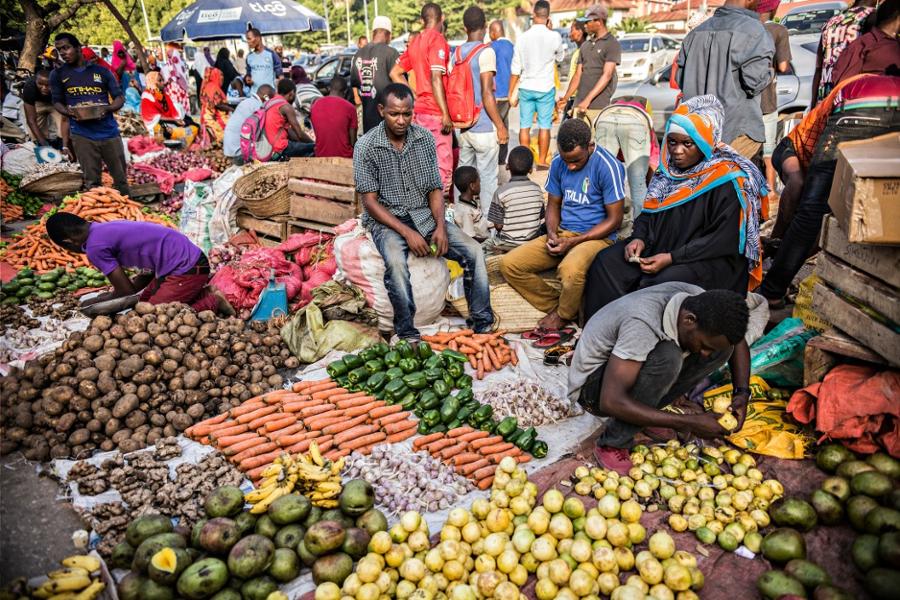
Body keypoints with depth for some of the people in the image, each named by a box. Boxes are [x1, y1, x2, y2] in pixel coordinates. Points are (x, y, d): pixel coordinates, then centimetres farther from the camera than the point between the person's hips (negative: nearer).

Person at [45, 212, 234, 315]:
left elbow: (126, 290, -5)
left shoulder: (95, 247, -11)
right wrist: (114, 295, 21)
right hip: (188, 260, 10)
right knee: (145, 301, 20)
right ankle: (201, 293, 12)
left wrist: (101, 300, 14)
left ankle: (211, 302, -4)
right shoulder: (107, 229, 17)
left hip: (186, 270, -10)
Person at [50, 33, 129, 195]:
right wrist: (68, 112, -11)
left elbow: (120, 97, 7)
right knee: (91, 181, 1)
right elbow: (57, 102, 12)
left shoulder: (101, 71, 7)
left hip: (109, 132, 0)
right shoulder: (58, 74, 9)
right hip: (82, 135, 0)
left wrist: (108, 108, -14)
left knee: (120, 176, 6)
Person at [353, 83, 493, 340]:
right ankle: (406, 333, -19)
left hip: (424, 214, 4)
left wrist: (440, 226, -11)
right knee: (396, 262, -36)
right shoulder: (366, 146, -8)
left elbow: (435, 189, 6)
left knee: (474, 252, -15)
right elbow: (370, 201, -10)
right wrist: (407, 233, -20)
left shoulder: (425, 138, 3)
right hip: (386, 219, -4)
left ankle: (482, 323, -4)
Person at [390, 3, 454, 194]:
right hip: (436, 112, -8)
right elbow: (436, 79, -19)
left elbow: (394, 73, 18)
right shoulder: (437, 40, -10)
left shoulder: (415, 42, 14)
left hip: (420, 110, 8)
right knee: (442, 167, -5)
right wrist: (445, 114, -20)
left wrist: (415, 95, 15)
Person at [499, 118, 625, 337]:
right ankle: (557, 307, -5)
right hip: (562, 234, 6)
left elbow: (614, 220, -11)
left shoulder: (608, 166, -13)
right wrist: (552, 233, -5)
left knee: (570, 270, -39)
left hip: (597, 237, -6)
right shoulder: (558, 163, 5)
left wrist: (573, 242, -17)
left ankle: (561, 315, -6)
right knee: (508, 264, -11)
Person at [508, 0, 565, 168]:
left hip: (526, 88, 1)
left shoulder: (522, 38, -3)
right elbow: (560, 57, 13)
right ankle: (542, 161, 10)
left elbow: (515, 69, -1)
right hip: (546, 88, -1)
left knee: (524, 126, 7)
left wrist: (511, 93, 7)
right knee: (544, 126, 6)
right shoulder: (554, 37, -7)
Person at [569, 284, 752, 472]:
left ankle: (645, 411, 0)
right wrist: (690, 423, -34)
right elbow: (611, 402, -39)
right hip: (592, 384, -7)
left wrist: (742, 392, -11)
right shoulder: (642, 325, -36)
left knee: (722, 348, -10)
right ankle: (613, 445, -17)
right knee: (667, 358, -36)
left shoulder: (701, 301, -15)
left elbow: (738, 341, 5)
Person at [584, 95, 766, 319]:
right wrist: (639, 238, -9)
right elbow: (649, 213, 13)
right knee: (606, 262, -11)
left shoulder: (726, 180, -13)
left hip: (712, 259, -7)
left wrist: (672, 258, -23)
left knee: (664, 284, -35)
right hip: (662, 246, 7)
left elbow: (723, 240, -17)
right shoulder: (669, 169, 7)